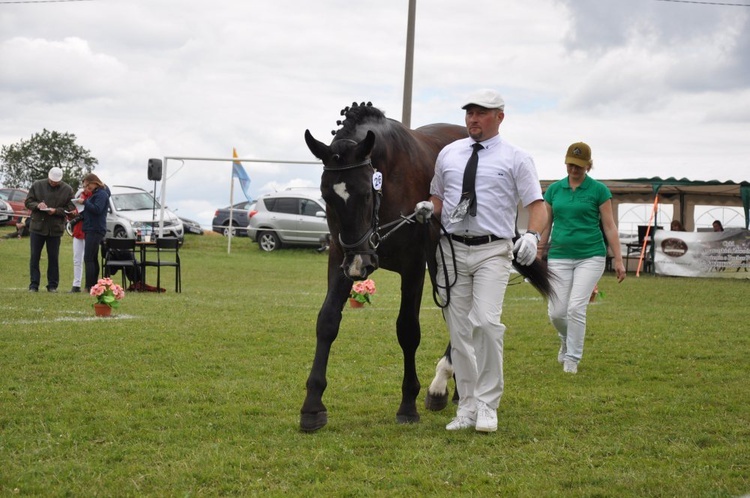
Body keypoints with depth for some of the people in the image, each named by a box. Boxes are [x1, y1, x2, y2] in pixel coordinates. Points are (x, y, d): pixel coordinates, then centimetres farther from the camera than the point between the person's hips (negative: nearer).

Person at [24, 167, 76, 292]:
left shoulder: (67, 190, 0)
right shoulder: (37, 185, 2)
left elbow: (70, 209, -2)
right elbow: (28, 202, 4)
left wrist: (56, 211, -18)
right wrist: (37, 205, -17)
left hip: (55, 229, -1)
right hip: (37, 226, 1)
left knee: (53, 258, 4)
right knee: (34, 257, 1)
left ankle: (52, 285, 12)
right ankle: (34, 285, 6)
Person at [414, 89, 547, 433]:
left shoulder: (516, 159, 2)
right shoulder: (448, 154, 13)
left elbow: (537, 205, -1)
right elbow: (438, 198, 22)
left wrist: (532, 235, -20)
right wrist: (428, 209, -1)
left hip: (493, 251, -4)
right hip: (453, 248, 4)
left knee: (486, 322, -19)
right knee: (459, 331, 5)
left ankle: (487, 405, -7)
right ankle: (467, 407, 13)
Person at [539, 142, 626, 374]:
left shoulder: (599, 190, -1)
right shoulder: (554, 189, 8)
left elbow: (609, 226, 0)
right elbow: (546, 225, 13)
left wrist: (618, 259, -3)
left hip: (590, 256, -3)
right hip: (559, 257, 3)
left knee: (576, 307, -14)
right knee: (556, 311, -1)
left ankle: (572, 358, 1)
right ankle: (567, 341, 32)